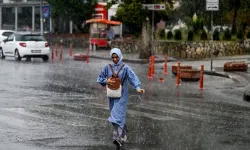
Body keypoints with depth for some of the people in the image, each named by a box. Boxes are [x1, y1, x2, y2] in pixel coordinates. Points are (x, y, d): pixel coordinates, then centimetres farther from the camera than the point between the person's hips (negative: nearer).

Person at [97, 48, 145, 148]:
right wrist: (106, 81, -11)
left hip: (122, 95, -5)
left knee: (118, 115, -14)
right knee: (115, 114, 12)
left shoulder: (125, 67, -8)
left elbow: (133, 77, -20)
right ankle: (124, 131, 35)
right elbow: (99, 78, 10)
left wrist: (138, 88, -35)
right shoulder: (107, 67, 3)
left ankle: (117, 137, -19)